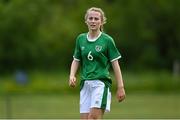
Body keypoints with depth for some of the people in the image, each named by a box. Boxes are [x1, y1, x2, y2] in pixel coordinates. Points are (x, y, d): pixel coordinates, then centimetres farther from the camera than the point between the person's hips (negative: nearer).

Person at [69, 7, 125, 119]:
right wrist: (72, 75, 0)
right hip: (85, 84, 5)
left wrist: (120, 87, -5)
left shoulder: (107, 40, -2)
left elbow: (115, 64, -1)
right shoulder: (81, 39, 10)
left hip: (101, 83, -5)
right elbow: (76, 60, 18)